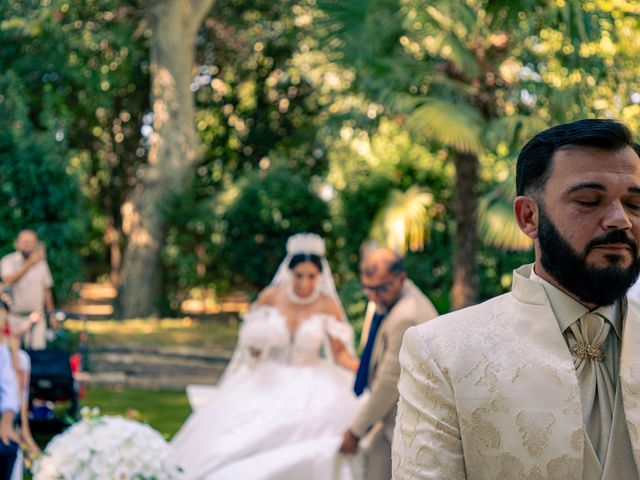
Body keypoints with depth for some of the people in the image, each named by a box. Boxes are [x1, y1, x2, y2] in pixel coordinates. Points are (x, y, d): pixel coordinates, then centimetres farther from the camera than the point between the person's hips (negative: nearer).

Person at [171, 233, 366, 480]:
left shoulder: (328, 306, -7)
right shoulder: (270, 297, -4)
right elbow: (249, 338, 6)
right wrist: (255, 346, -16)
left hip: (310, 386, -1)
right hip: (267, 381, 1)